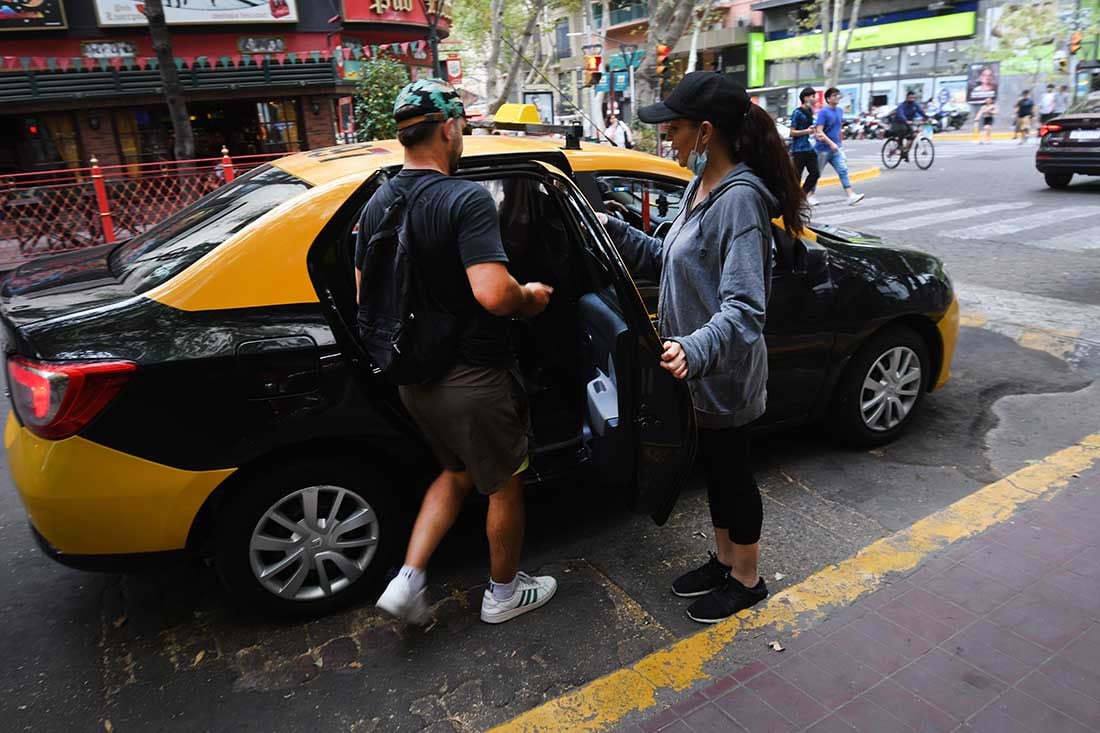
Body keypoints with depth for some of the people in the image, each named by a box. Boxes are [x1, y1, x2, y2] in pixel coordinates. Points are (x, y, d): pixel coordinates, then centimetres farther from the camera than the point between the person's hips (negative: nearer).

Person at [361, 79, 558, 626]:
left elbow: (365, 296, 11)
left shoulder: (377, 205, 3)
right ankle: (504, 592, 34)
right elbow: (494, 294, -32)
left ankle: (408, 581, 21)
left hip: (415, 377, 7)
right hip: (474, 379, -7)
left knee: (456, 473, 27)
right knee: (505, 485, 15)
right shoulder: (466, 199, -20)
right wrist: (531, 298, -11)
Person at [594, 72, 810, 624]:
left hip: (723, 374, -9)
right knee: (714, 468, 22)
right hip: (695, 368, 9)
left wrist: (696, 349, -46)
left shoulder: (740, 198, -23)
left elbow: (744, 307, -30)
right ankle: (724, 561, 43)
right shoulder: (701, 186, 5)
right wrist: (616, 230, 5)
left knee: (732, 474, 10)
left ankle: (746, 580, 33)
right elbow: (669, 261, 12)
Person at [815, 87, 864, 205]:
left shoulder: (840, 111, 10)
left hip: (836, 149, 6)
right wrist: (831, 143, -26)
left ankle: (851, 196, -14)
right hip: (823, 149, -6)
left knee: (843, 171, -7)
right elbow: (819, 132, -20)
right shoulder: (823, 112, -11)